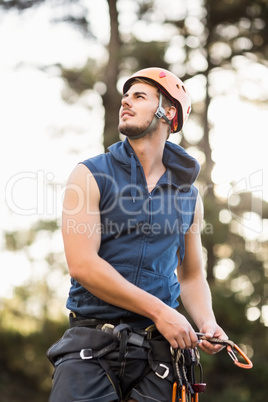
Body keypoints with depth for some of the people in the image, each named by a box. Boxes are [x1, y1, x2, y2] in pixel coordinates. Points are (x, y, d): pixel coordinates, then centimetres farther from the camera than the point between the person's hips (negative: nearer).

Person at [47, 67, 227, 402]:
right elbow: (82, 264, -11)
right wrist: (159, 311, -15)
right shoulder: (90, 175, -1)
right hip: (91, 348, -2)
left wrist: (208, 324, -3)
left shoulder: (189, 196, 12)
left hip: (159, 347, 3)